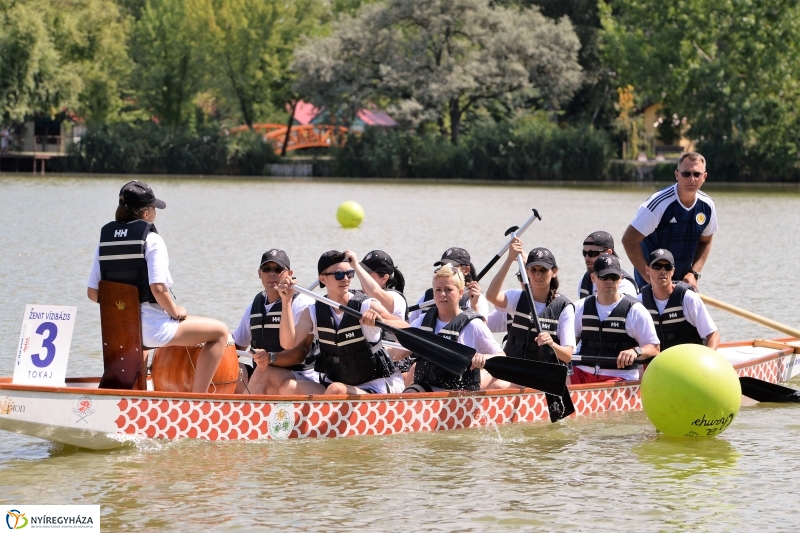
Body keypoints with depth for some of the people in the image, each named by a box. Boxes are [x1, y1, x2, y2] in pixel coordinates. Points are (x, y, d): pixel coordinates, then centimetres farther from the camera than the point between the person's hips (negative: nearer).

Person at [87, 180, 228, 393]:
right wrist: (175, 312, -5)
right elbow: (158, 288, -22)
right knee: (220, 331, 5)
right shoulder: (151, 239, -11)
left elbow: (93, 292, 4)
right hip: (152, 327, -7)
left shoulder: (105, 238, 5)